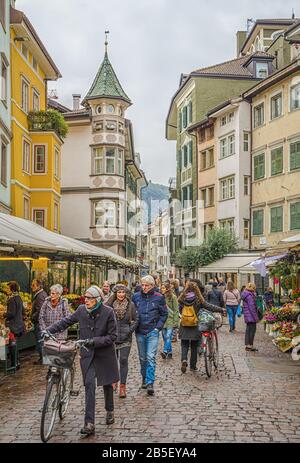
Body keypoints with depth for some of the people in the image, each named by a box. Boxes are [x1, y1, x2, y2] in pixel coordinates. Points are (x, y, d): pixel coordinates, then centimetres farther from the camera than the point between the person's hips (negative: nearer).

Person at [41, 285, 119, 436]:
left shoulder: (108, 312, -15)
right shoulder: (82, 310, -5)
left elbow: (112, 336, -13)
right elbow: (66, 321, 8)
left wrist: (94, 341, -23)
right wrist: (49, 330, -2)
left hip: (105, 354, -1)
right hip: (87, 354, 2)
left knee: (107, 383, 14)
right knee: (89, 385, -7)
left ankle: (110, 411, 39)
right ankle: (89, 423, -6)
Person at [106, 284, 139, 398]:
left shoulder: (131, 305, 0)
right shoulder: (110, 305, 1)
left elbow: (136, 319, 3)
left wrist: (130, 330, -7)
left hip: (125, 338, -1)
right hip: (112, 336, 1)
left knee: (123, 360, -5)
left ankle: (122, 386, 0)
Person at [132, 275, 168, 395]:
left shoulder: (159, 298, -3)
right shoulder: (136, 297, 3)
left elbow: (164, 314, 3)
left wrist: (158, 327, -5)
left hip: (153, 332, -3)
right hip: (140, 332, 3)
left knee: (151, 357, -11)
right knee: (142, 358, 12)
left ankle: (150, 383, -11)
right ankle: (144, 379, 28)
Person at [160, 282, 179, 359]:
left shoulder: (173, 297, -4)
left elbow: (176, 310, -5)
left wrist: (175, 322, -11)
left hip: (170, 320, -6)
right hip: (163, 320, 6)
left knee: (168, 336, -16)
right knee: (165, 337, 7)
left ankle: (165, 351, -23)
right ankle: (169, 352, 16)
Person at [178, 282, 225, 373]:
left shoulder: (182, 299, -3)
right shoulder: (198, 300, -9)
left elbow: (180, 311, 8)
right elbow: (209, 307, -9)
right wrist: (221, 310, -2)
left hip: (184, 326, 1)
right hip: (195, 327, -1)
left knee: (184, 345, 10)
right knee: (194, 346, 12)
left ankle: (184, 359, -15)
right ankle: (193, 366, 19)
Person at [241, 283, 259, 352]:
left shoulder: (246, 295, 16)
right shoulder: (249, 296, -16)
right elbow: (252, 307, -19)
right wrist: (256, 317, -16)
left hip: (247, 316, 10)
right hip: (251, 316, -10)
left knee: (248, 329, 13)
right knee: (252, 329, -7)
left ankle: (247, 345, 16)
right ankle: (250, 345, -6)